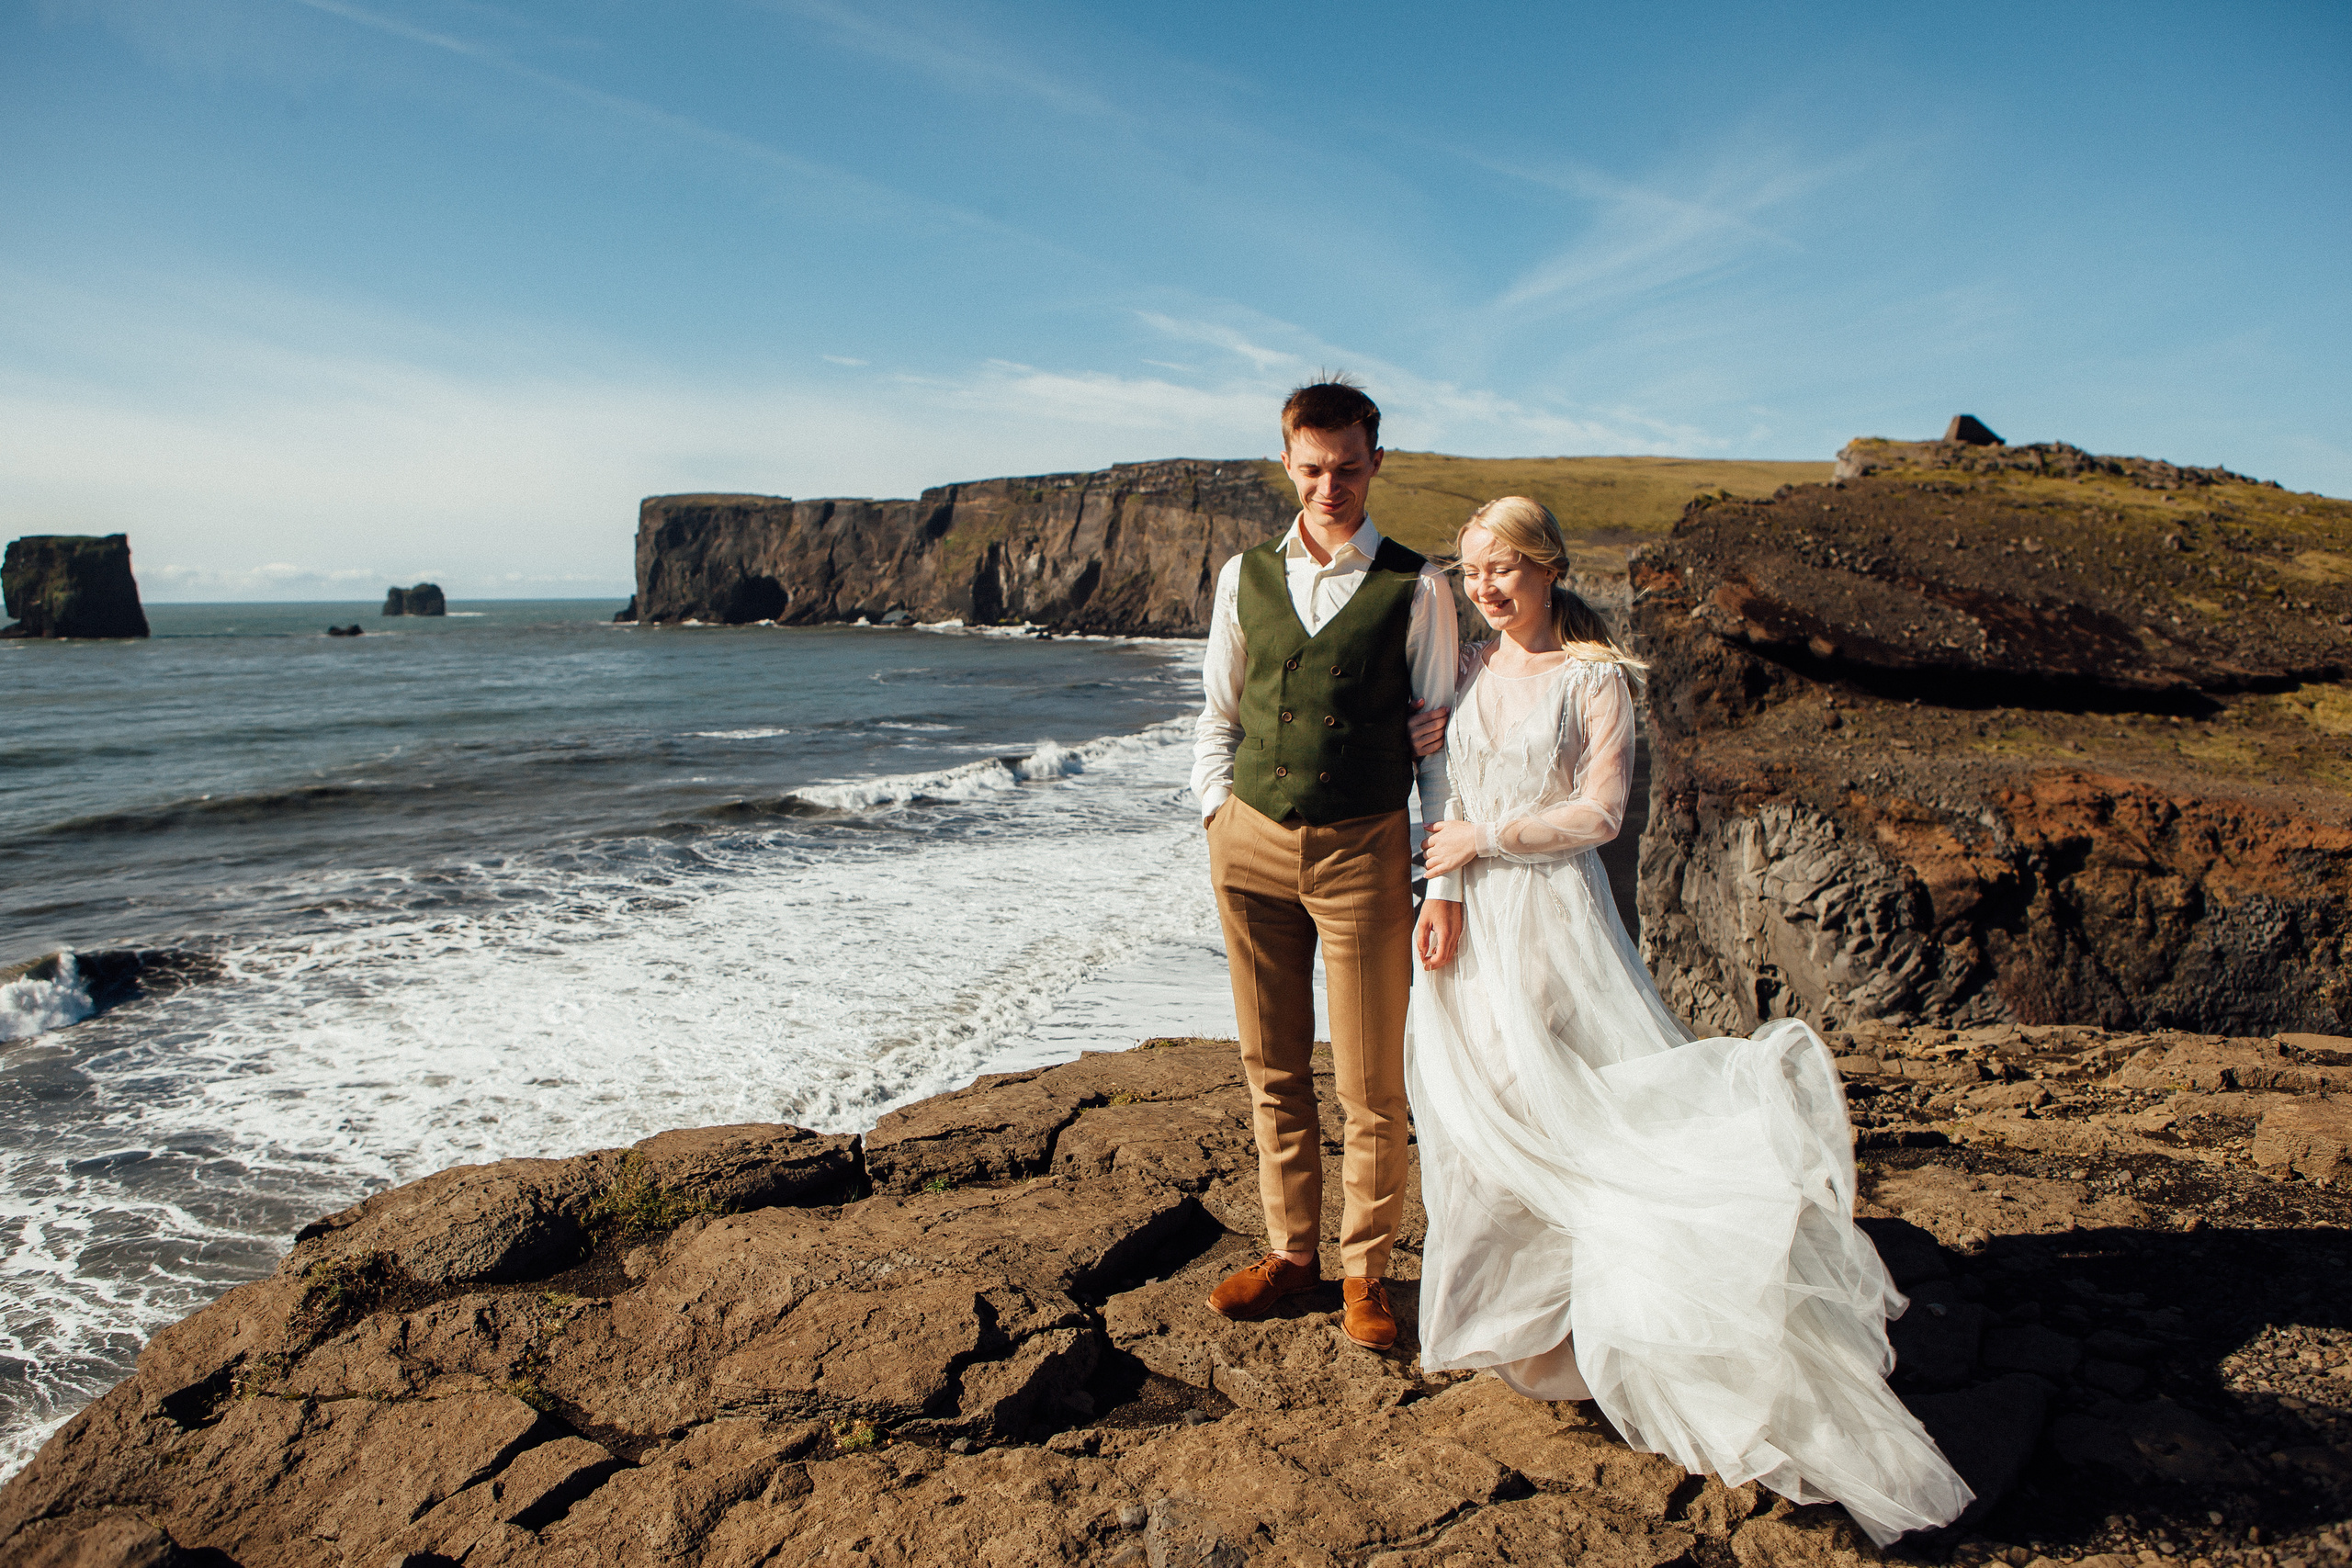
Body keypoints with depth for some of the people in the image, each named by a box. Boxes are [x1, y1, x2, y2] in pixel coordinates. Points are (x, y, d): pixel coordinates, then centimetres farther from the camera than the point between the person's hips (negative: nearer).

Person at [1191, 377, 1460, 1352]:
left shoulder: (1416, 588, -1)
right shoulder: (1245, 576, 8)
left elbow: (1440, 743, -1)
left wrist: (1447, 885, -5)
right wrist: (1217, 811, 2)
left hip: (1364, 851, -3)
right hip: (1252, 842, 3)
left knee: (1371, 1086, 3)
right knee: (1273, 1070, 12)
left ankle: (1365, 1271, 22)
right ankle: (1291, 1250, 29)